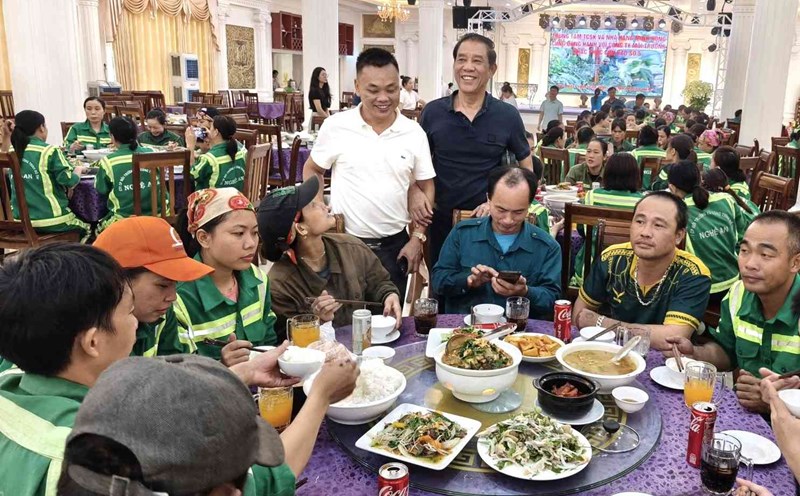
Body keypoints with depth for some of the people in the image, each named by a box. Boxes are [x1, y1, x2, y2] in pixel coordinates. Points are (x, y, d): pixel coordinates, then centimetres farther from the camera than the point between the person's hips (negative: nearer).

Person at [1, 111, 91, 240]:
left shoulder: (13, 152, 5)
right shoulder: (49, 151, -12)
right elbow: (69, 181, -17)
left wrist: (6, 136, 21)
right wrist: (78, 169, 3)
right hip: (51, 221, -6)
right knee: (86, 229, 23)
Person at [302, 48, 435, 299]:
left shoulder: (414, 133, -2)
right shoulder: (336, 126, -6)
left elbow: (425, 187, 6)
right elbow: (311, 170, 7)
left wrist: (417, 238, 0)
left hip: (395, 245, 1)